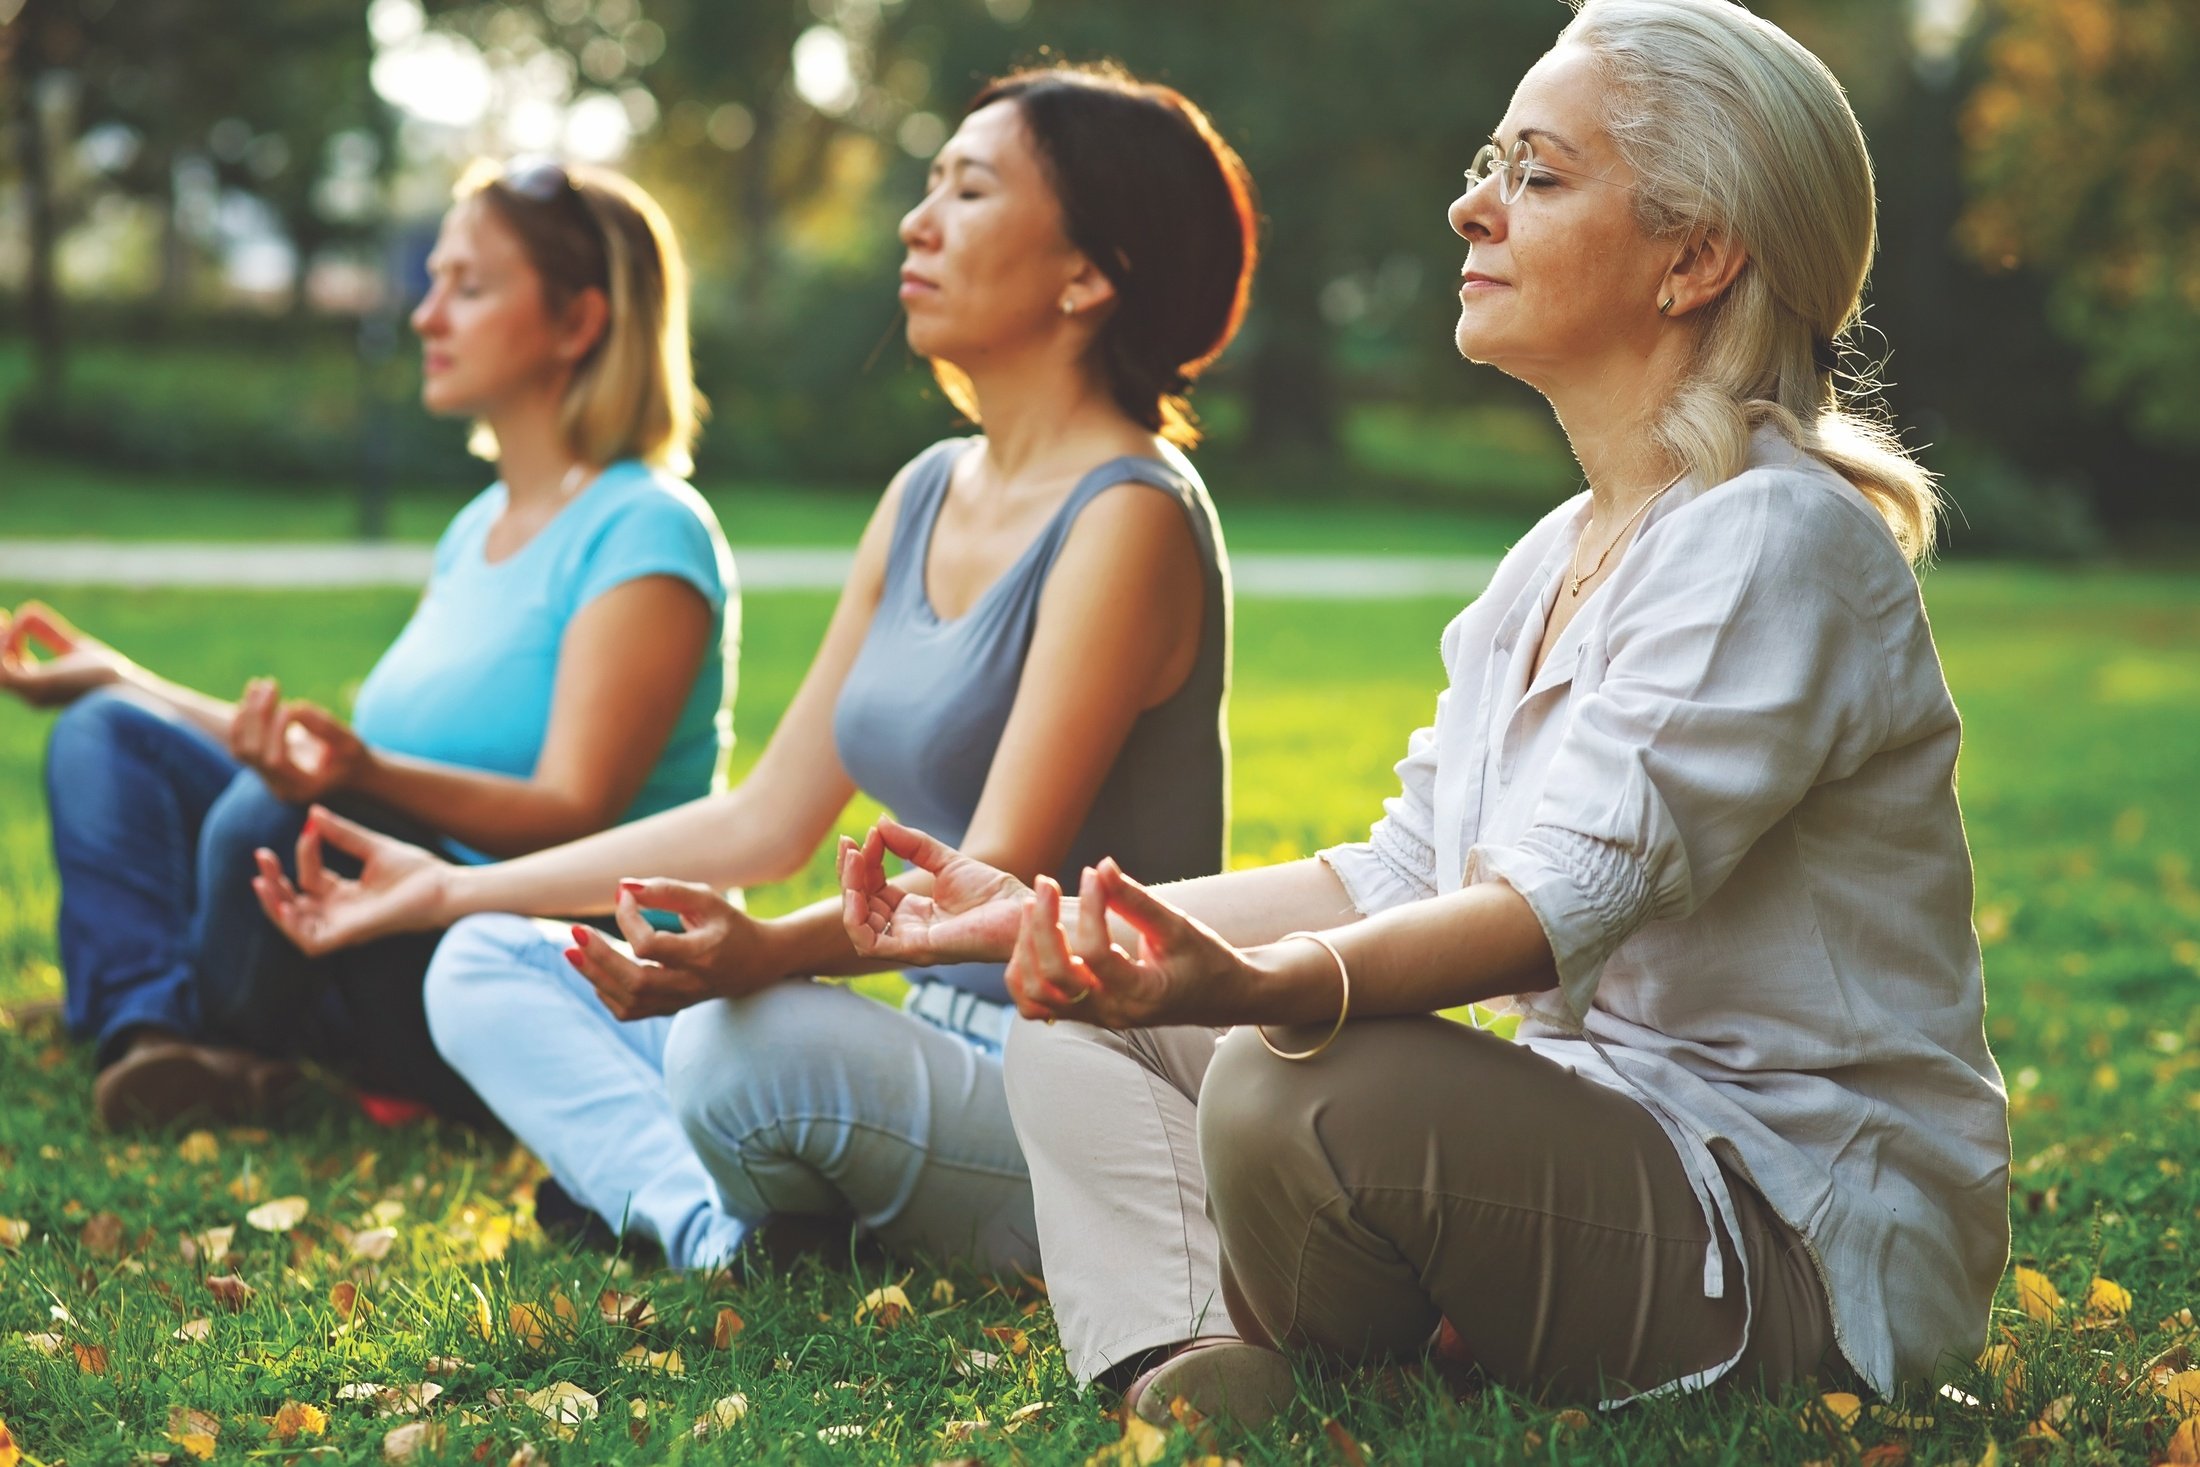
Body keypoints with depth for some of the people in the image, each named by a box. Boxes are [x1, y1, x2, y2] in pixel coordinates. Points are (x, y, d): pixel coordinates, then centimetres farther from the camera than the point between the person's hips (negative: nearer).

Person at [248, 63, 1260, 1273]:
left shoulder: (1127, 517, -15)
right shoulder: (927, 495, 12)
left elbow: (998, 879, -24)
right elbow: (766, 821, 14)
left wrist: (766, 952, -43)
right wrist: (448, 888, 15)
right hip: (938, 1052, 9)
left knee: (755, 1041, -36)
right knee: (486, 964, 4)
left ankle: (676, 1197, -2)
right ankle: (709, 1224, -21)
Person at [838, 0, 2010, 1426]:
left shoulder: (1780, 542, -17)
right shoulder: (1556, 561, 13)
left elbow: (1567, 895, -30)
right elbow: (1397, 879, 12)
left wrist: (1257, 985, -47)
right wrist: (1052, 918, 6)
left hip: (1807, 1241, -9)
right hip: (1602, 1131, 9)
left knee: (1306, 1092, -32)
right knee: (1078, 1025, 5)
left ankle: (1319, 1388, -2)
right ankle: (1179, 1374, -18)